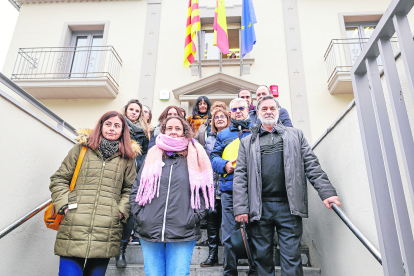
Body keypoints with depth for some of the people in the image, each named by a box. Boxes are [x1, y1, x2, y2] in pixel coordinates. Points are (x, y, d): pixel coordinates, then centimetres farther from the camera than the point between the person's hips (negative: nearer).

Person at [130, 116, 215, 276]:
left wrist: (194, 217, -7)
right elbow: (135, 190, 12)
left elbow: (205, 191, 3)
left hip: (183, 233, -2)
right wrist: (139, 215, 1)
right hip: (149, 231, 2)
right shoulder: (152, 157, 11)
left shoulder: (195, 158, 5)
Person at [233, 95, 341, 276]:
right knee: (262, 257, 8)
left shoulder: (295, 135, 15)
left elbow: (312, 165, 9)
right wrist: (240, 208, -4)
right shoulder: (247, 142, 12)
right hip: (259, 208, 1)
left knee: (291, 258, 1)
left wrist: (327, 192, -4)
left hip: (289, 206, 0)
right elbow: (240, 176, 5)